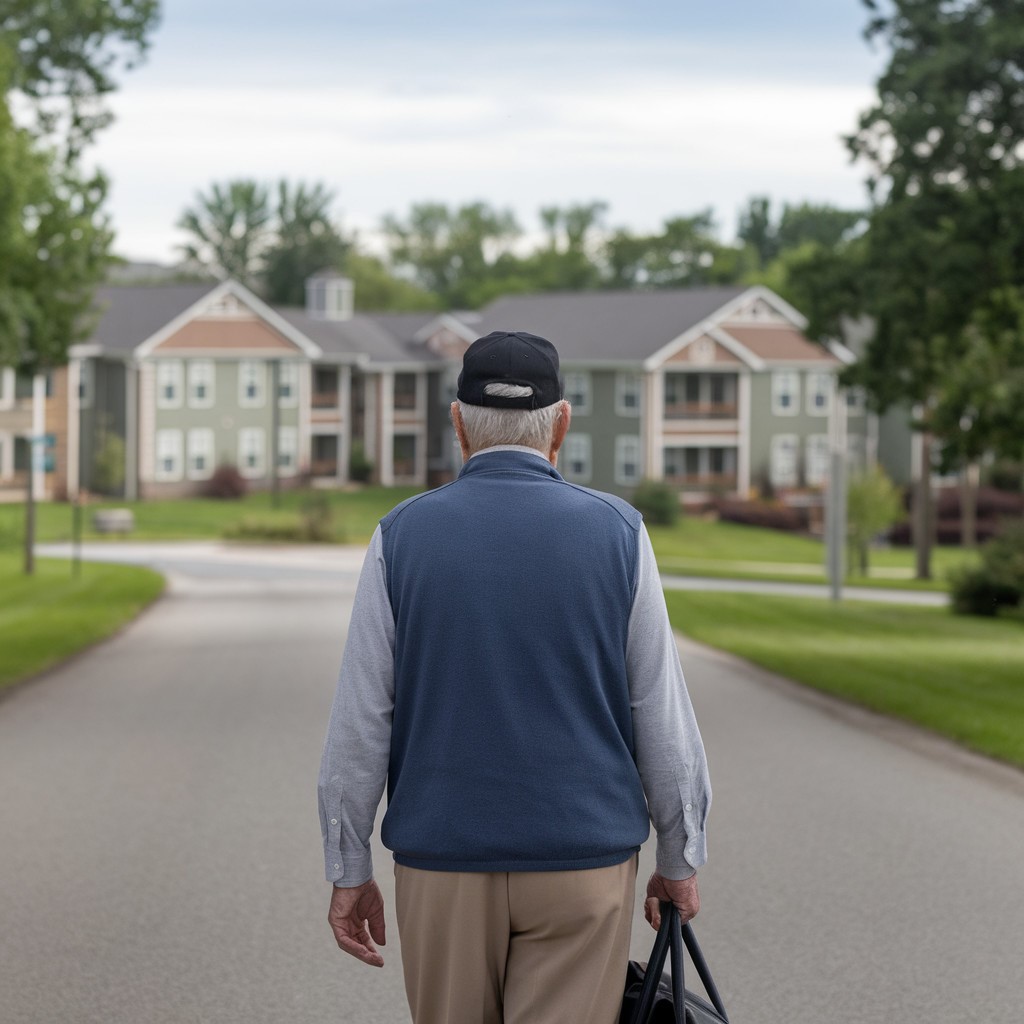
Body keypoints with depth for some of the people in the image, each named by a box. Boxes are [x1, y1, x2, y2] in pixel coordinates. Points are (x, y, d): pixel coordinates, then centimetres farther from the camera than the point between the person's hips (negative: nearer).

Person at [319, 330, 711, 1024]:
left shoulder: (402, 536, -3)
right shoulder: (617, 532, -4)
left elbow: (360, 724, -3)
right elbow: (664, 718, -2)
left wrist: (349, 870, 6)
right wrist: (680, 860, 9)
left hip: (442, 861, 1)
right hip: (583, 861, -1)